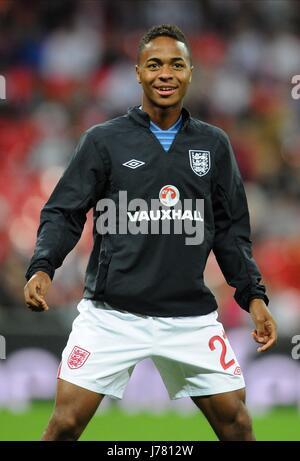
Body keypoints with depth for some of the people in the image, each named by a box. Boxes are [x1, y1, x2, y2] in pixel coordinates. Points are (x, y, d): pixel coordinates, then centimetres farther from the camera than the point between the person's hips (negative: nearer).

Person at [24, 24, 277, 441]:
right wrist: (42, 268, -17)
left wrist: (253, 295, 6)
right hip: (110, 313, -2)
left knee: (235, 419, 3)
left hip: (191, 315, 3)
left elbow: (231, 230, 14)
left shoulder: (214, 145, 9)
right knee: (67, 422, -8)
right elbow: (63, 214, 0)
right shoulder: (104, 140, 1)